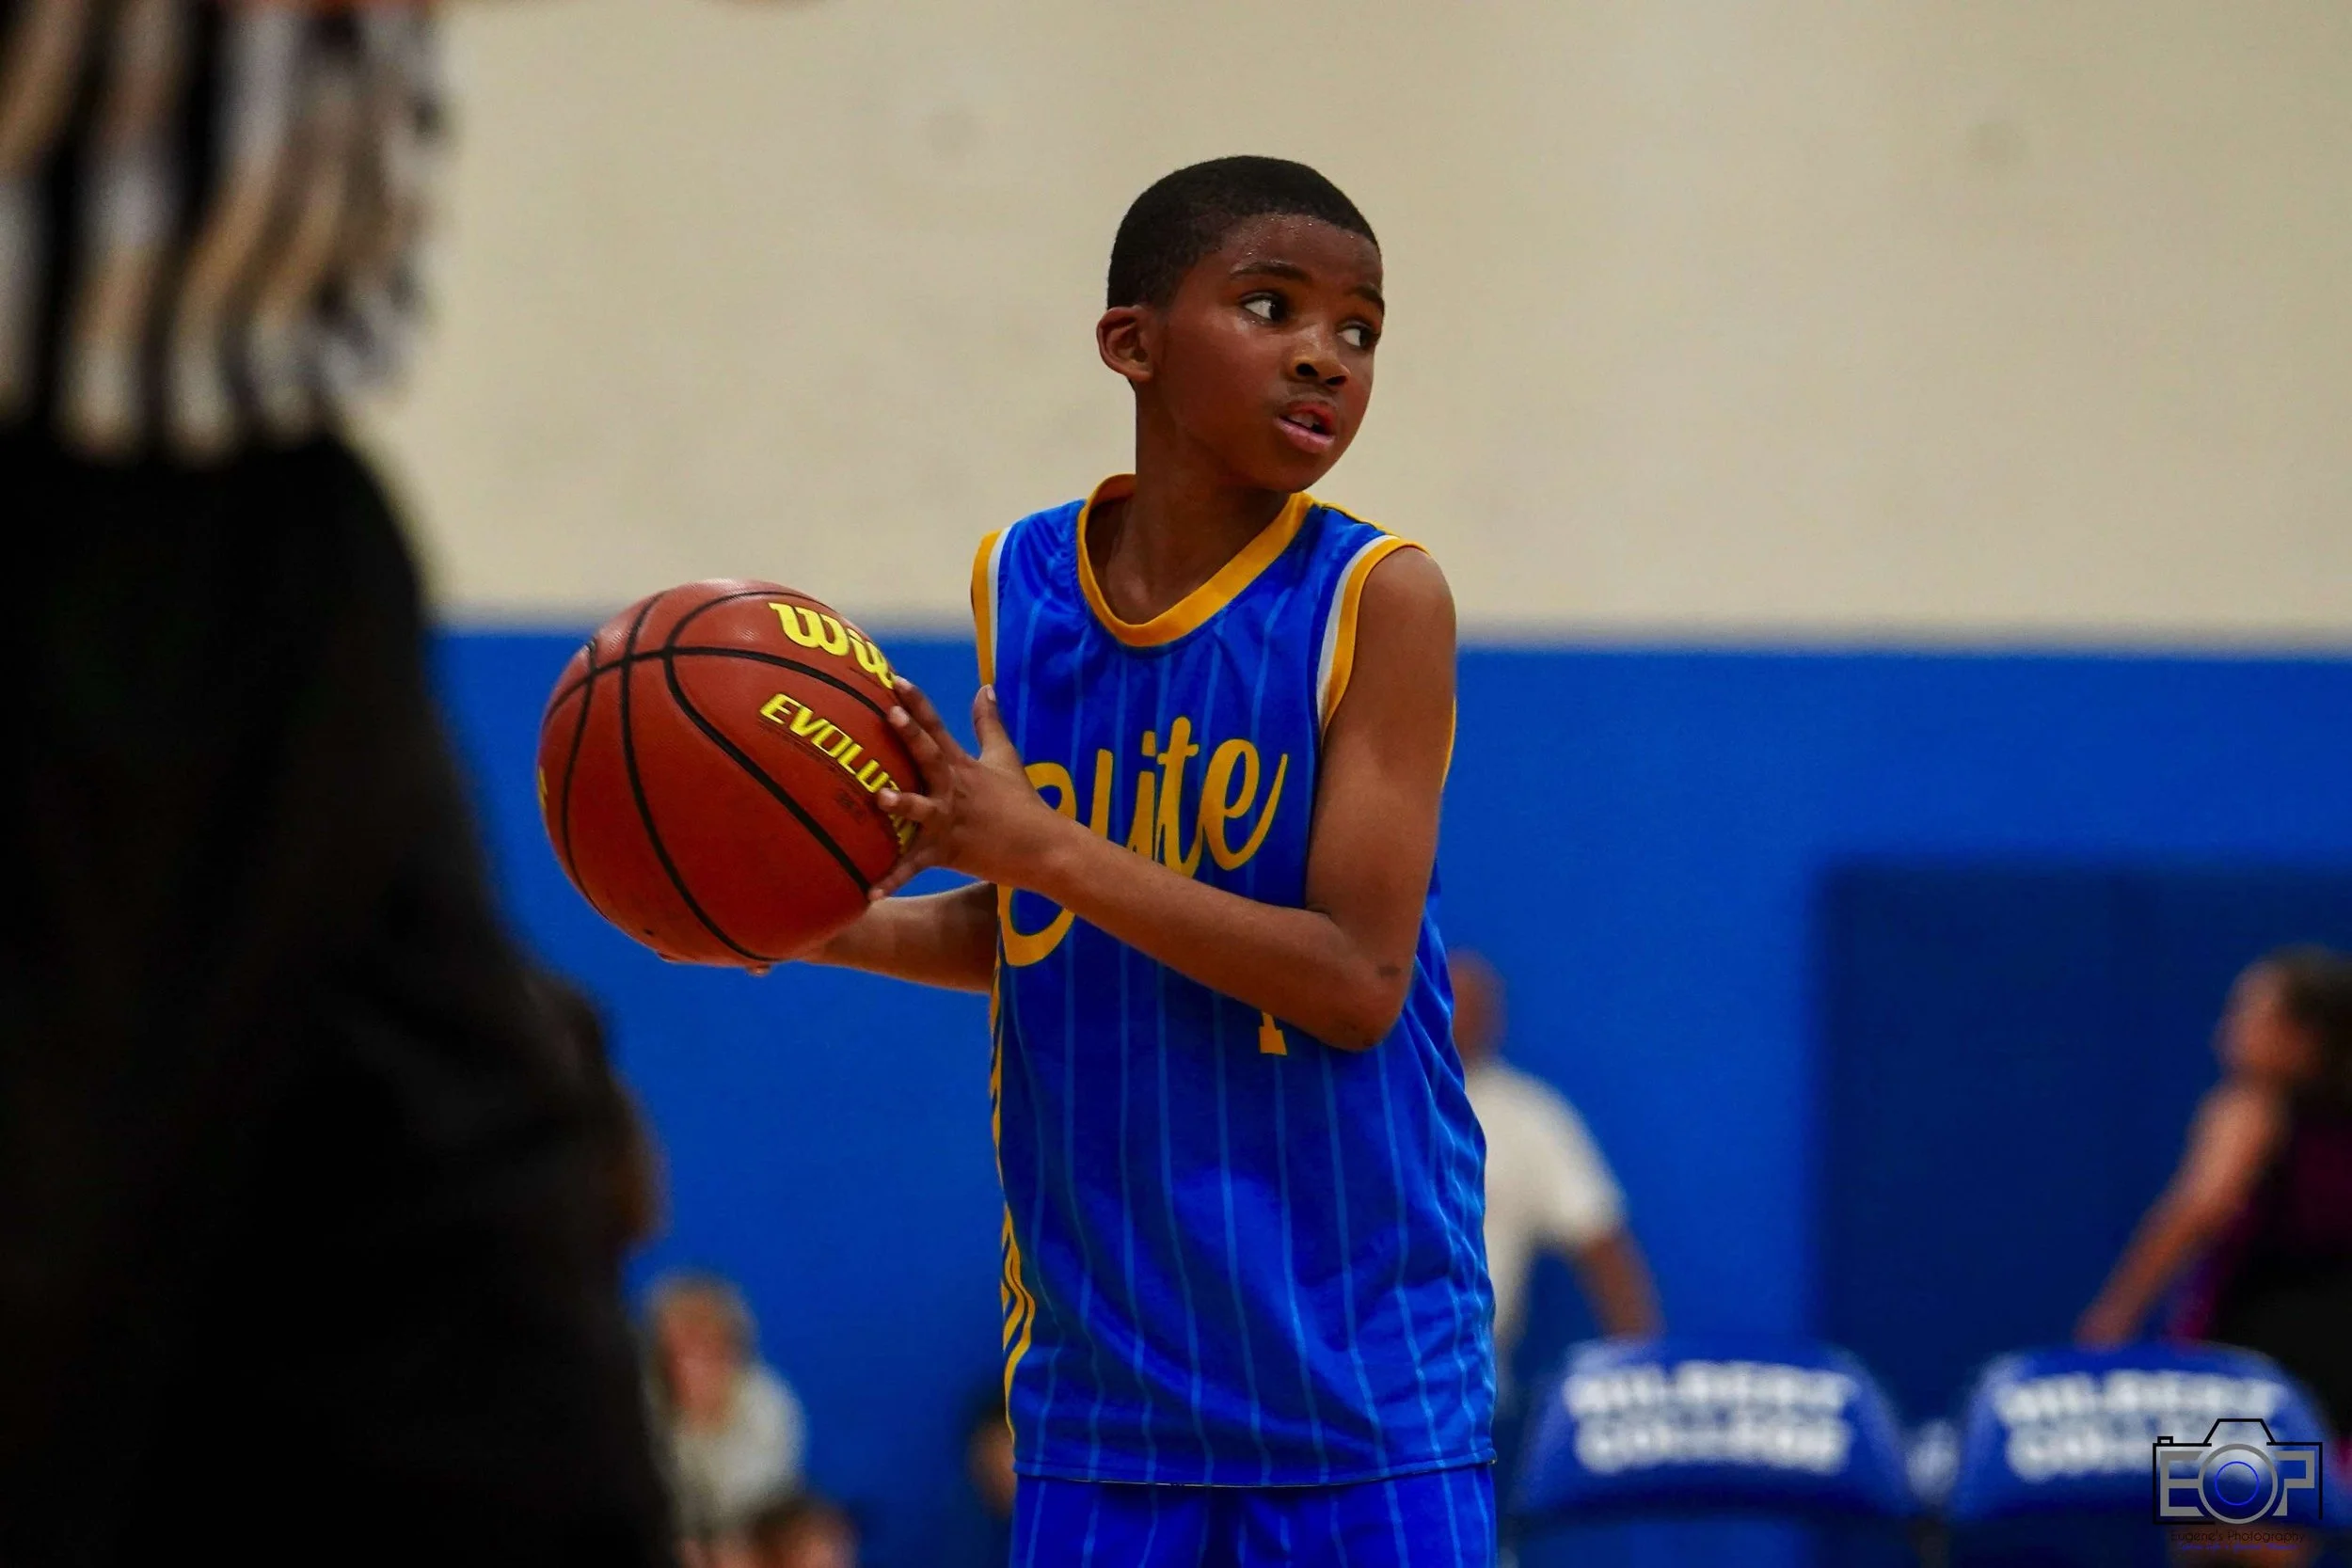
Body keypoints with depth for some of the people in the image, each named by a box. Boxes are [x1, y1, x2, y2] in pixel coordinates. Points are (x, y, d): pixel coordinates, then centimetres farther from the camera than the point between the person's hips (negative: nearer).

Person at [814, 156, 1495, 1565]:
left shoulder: (1380, 600, -9)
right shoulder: (1019, 589, 4)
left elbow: (1357, 978, -15)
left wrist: (1044, 846, -21)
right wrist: (832, 928, -1)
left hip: (1359, 1360, -4)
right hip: (1100, 1355, 4)